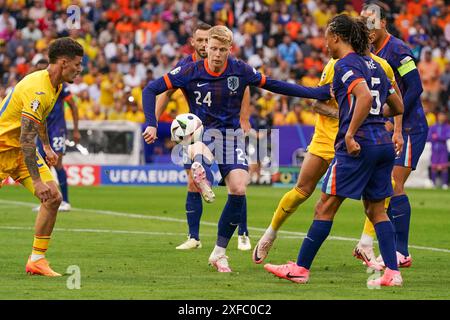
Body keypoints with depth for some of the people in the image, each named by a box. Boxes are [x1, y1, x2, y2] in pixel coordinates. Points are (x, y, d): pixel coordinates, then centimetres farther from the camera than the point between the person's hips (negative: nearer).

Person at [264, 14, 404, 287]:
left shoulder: (345, 65, -7)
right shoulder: (373, 65, 17)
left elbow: (365, 97, -24)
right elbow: (398, 107, 21)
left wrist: (350, 134, -21)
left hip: (358, 145, -8)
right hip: (384, 144, 8)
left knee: (325, 207, -1)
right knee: (376, 210, 12)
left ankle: (301, 268, 3)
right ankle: (393, 273, 3)